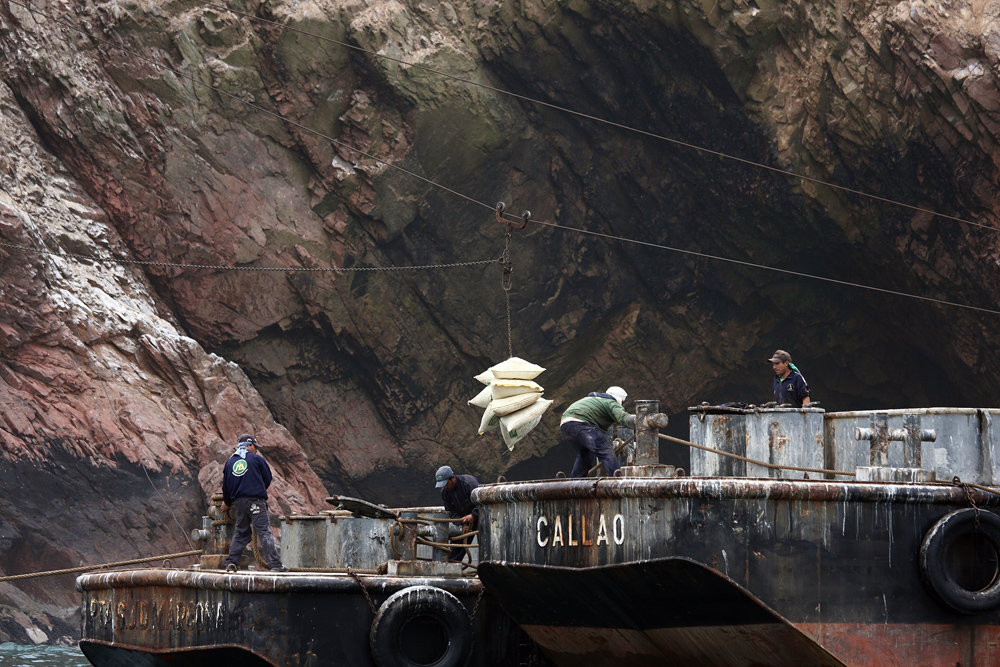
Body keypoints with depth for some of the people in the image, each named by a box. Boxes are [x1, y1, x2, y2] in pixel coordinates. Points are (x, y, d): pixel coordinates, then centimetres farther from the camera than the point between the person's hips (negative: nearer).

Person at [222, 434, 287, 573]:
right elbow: (268, 479, 7)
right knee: (264, 532, -9)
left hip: (238, 502, 5)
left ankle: (231, 562, 9)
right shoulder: (256, 459, 1)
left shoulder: (229, 462, 14)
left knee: (241, 533, 17)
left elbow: (225, 485, 19)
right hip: (256, 501, -5)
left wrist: (227, 502, 34)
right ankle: (275, 565, -16)